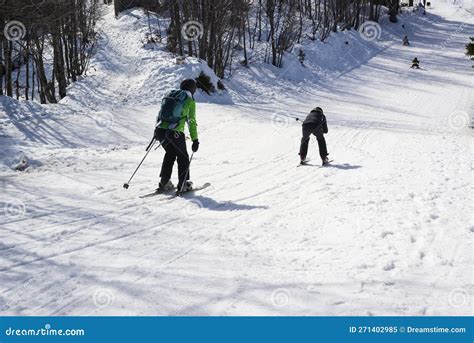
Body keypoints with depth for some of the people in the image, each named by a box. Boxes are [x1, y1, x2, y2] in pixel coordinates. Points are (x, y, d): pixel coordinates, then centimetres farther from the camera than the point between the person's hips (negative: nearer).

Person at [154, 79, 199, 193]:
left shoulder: (170, 95, 18)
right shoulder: (190, 100, 3)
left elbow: (160, 113, 21)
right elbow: (191, 121, 1)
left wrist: (157, 132, 29)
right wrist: (195, 140, 4)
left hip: (160, 130, 5)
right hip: (175, 132, -5)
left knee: (170, 153, 25)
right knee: (183, 157, 13)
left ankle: (164, 183, 24)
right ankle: (183, 185, 11)